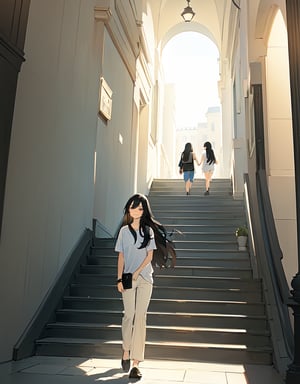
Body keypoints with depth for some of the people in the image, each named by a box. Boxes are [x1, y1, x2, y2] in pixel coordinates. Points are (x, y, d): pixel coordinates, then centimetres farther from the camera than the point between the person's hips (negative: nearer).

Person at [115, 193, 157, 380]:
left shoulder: (148, 230, 4)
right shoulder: (124, 230, 6)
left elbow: (149, 255, 1)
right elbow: (121, 256, 5)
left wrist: (137, 272, -10)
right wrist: (119, 278, -3)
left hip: (144, 278, 0)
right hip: (128, 278, 1)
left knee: (140, 317, -4)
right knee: (129, 315, 1)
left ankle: (136, 362, -1)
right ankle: (126, 350, 28)